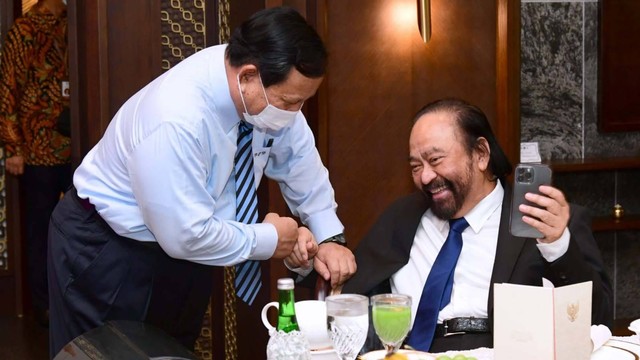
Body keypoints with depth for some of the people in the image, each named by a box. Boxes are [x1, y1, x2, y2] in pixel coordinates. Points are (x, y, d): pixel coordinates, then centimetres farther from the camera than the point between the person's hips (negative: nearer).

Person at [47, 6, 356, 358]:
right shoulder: (176, 120, -36)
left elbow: (301, 162, 3)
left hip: (182, 249, 7)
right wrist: (269, 239, -18)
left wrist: (328, 238, -6)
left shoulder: (267, 95, -15)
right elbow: (186, 235, -31)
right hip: (107, 251, -7)